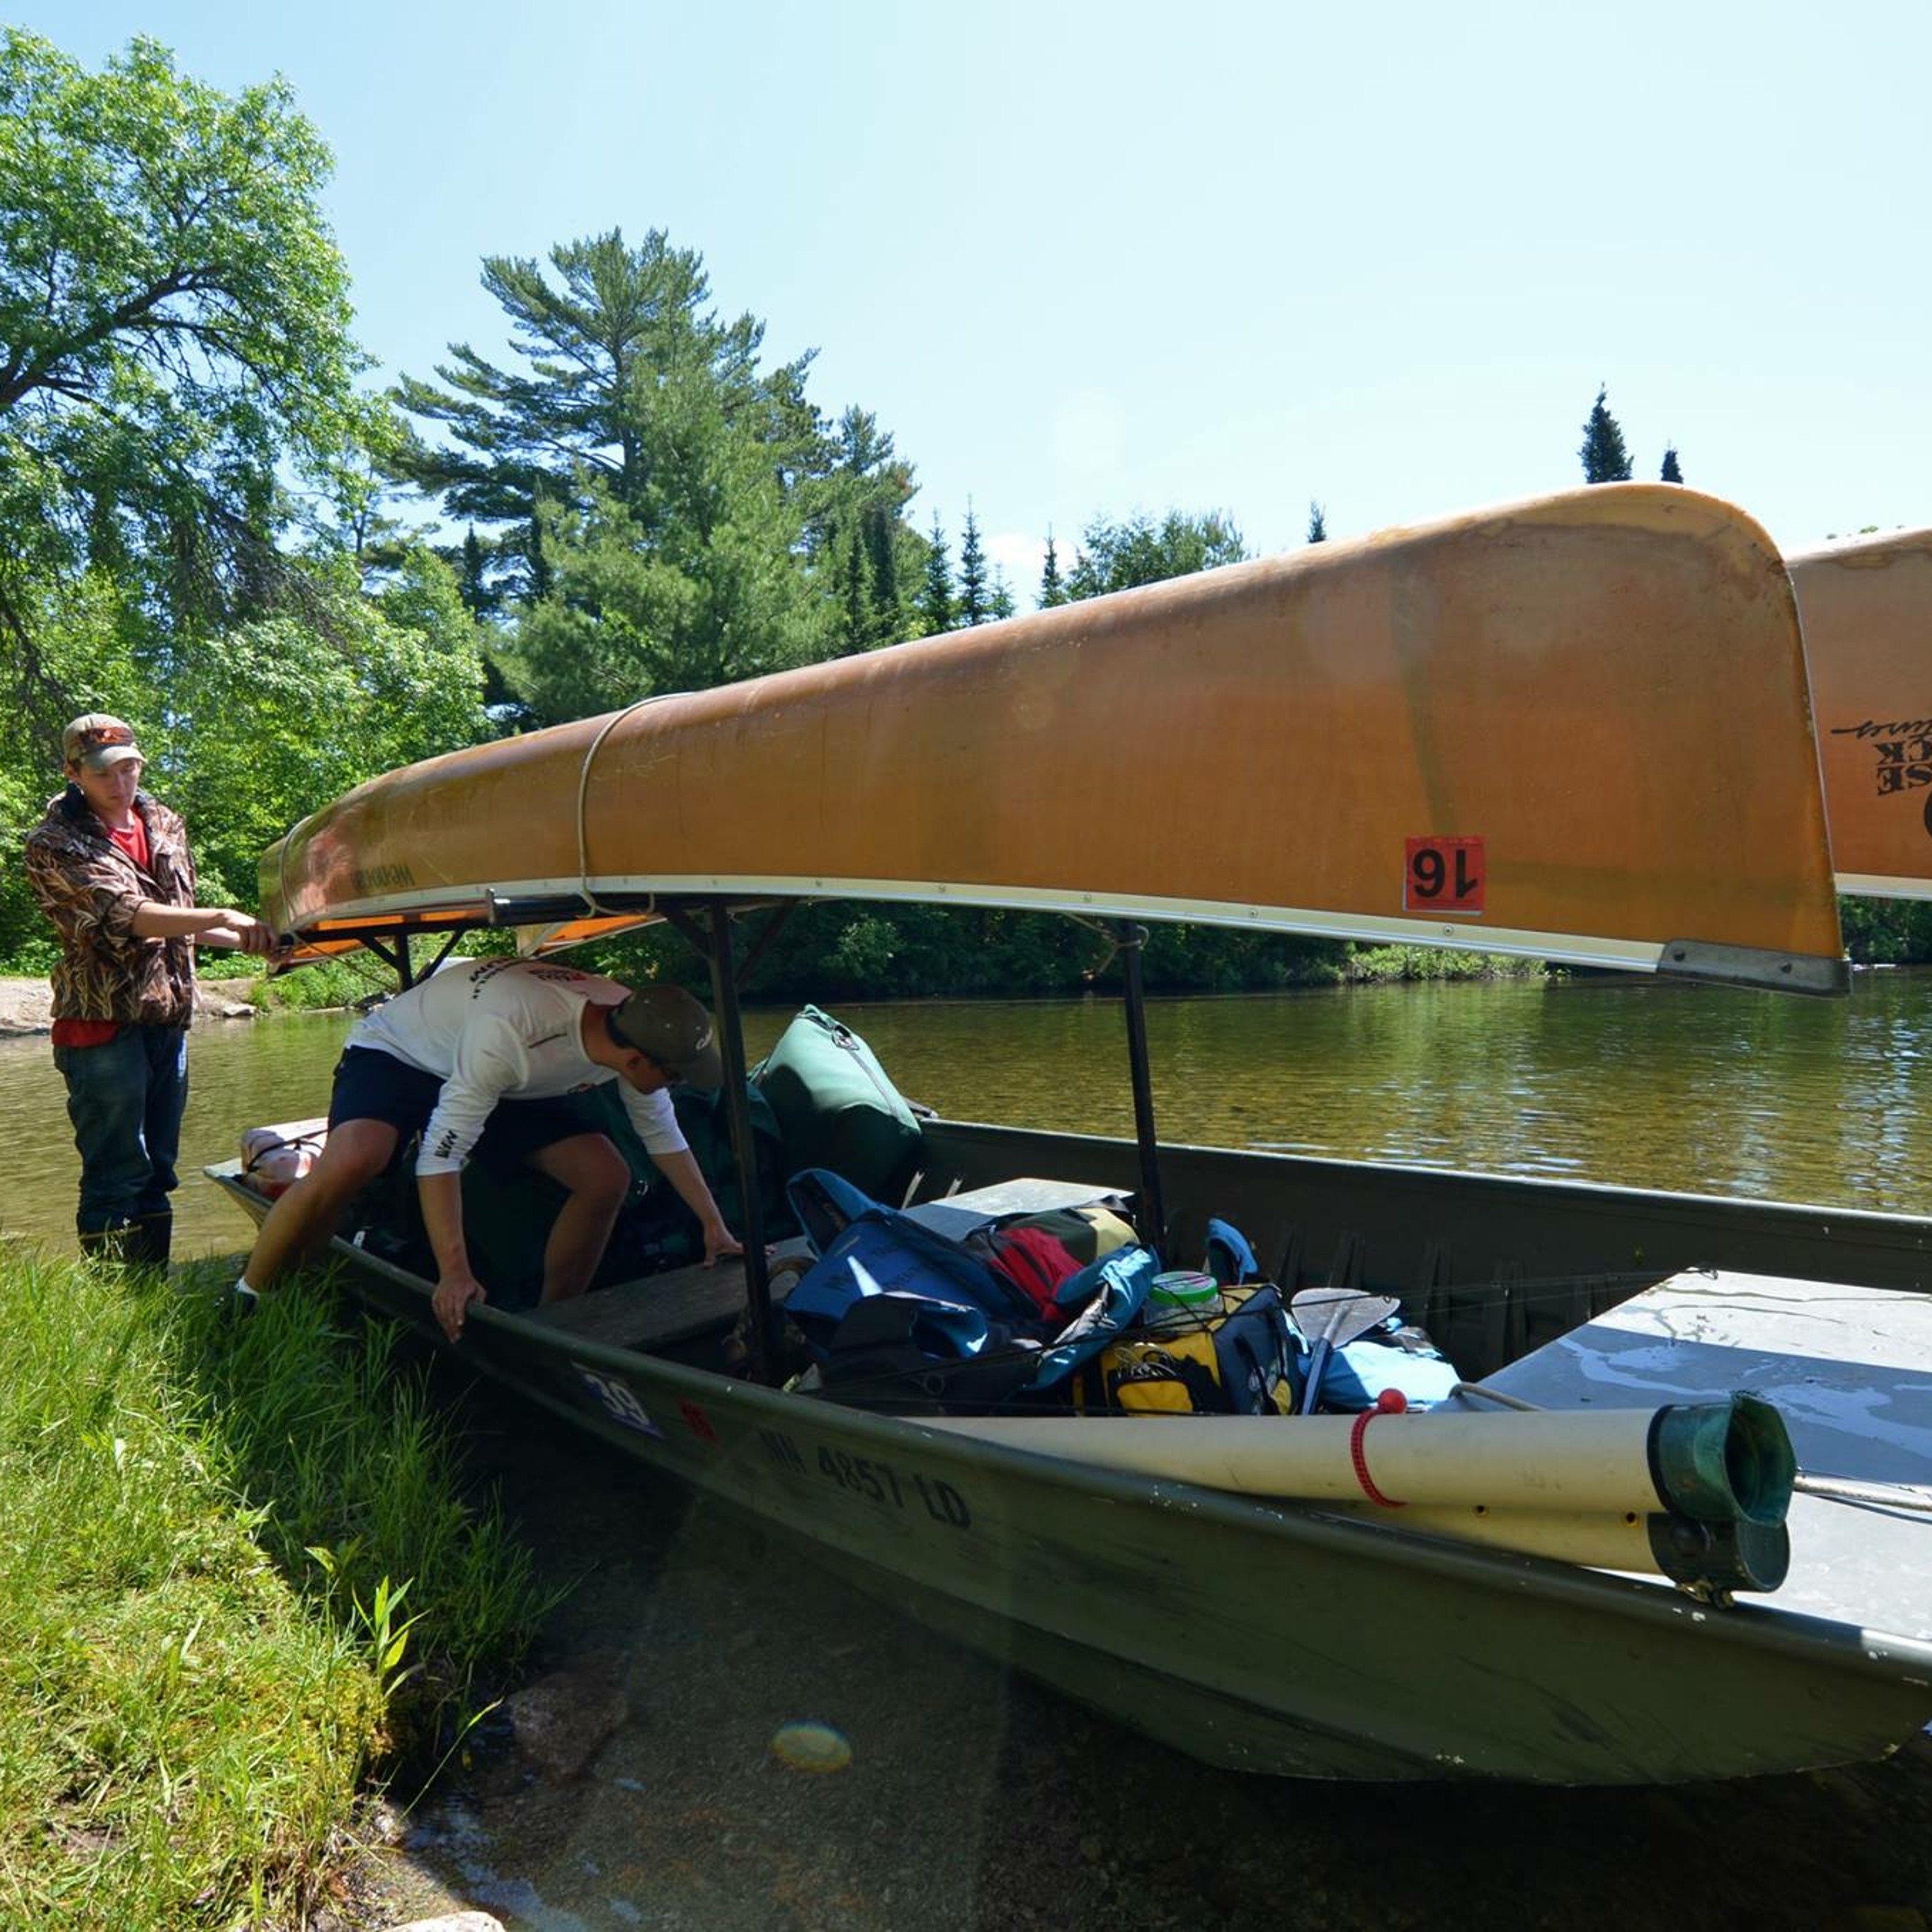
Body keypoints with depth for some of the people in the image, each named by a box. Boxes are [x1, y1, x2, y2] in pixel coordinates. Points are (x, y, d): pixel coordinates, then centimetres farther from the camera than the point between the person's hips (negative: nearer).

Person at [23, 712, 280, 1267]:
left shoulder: (164, 826, 12)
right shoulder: (55, 846, -8)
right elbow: (127, 916, -21)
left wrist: (250, 944, 9)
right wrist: (223, 918, -29)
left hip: (168, 1019, 6)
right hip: (103, 1023, -6)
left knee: (156, 1173, 12)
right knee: (116, 1176, -4)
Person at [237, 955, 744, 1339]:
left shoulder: (634, 1023, -20)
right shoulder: (510, 1031, -42)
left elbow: (663, 1135, -4)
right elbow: (441, 1155, -38)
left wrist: (714, 1225, -2)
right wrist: (455, 1273, -40)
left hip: (508, 1084, 6)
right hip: (395, 1055, -6)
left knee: (607, 1178, -10)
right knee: (350, 1164, -37)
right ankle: (245, 1305, -14)